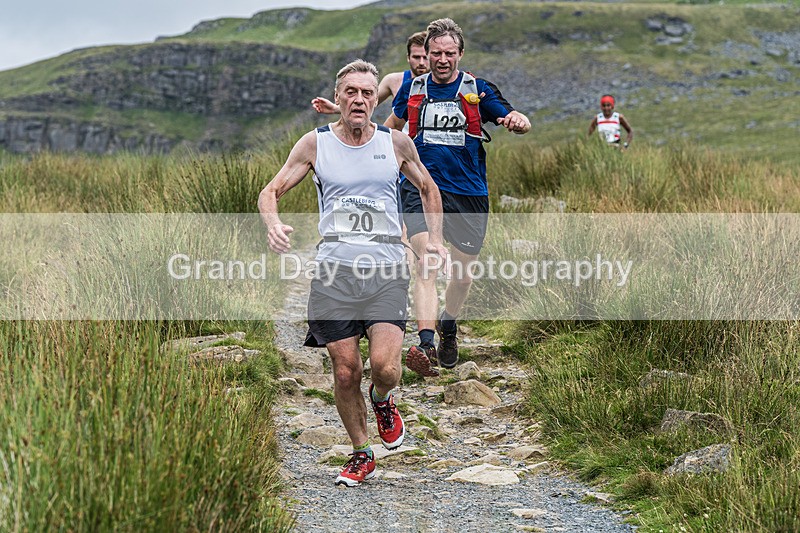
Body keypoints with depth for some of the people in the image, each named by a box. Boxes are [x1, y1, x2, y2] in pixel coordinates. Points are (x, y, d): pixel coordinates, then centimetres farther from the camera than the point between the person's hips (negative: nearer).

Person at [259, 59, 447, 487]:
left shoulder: (396, 143, 7)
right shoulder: (315, 143, 4)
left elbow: (428, 189, 23)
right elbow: (271, 191, 6)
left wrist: (435, 239, 9)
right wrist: (273, 224, -16)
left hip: (387, 269, 0)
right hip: (335, 269, 0)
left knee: (385, 365, -15)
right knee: (346, 372, 1)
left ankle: (382, 401, 22)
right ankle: (361, 455, 21)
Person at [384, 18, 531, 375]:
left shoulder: (477, 90, 0)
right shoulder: (413, 88, 7)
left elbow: (520, 123, -8)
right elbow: (394, 122, 26)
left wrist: (517, 121, -31)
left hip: (468, 194, 0)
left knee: (462, 273, 10)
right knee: (426, 264, -20)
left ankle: (448, 326, 39)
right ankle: (425, 345, -29)